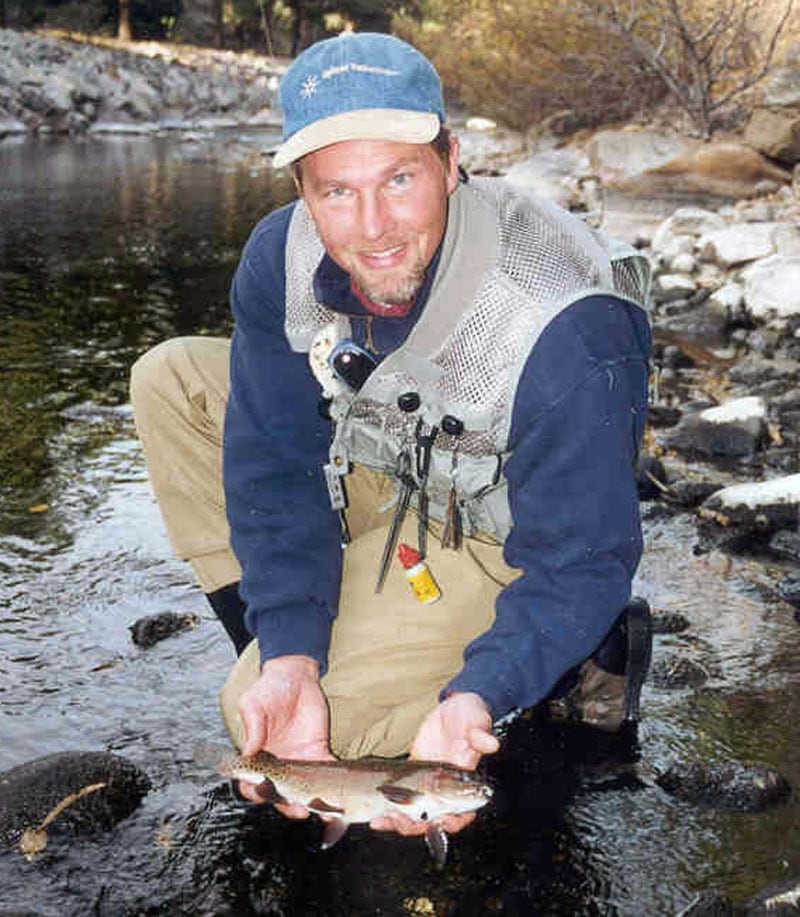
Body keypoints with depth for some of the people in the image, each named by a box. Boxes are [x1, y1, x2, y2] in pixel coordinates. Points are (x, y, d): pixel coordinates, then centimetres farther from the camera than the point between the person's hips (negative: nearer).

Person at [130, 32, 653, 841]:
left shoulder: (564, 333, -37)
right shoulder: (281, 260, -19)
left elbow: (583, 558, -29)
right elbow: (277, 470, -15)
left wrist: (475, 698, -46)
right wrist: (288, 657, -28)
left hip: (497, 533, -6)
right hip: (377, 464, 7)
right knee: (170, 380, -2)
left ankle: (587, 653, -4)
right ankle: (270, 643, 2)